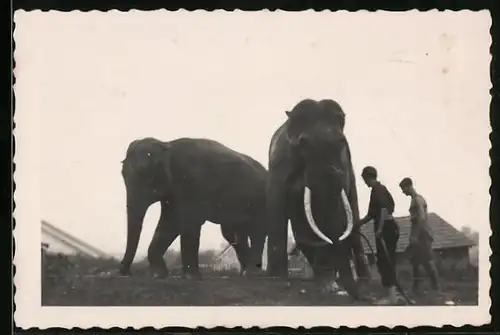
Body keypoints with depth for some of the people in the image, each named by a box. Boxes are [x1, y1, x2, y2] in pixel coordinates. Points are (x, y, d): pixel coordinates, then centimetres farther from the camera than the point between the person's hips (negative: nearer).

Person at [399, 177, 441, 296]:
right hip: (418, 235, 10)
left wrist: (415, 235, -22)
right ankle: (416, 288, 14)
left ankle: (436, 288, -6)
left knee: (427, 261, -9)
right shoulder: (414, 200, 17)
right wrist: (412, 236, 19)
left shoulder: (418, 199, -12)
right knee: (415, 260, 9)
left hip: (423, 235, -10)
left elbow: (422, 218, -22)